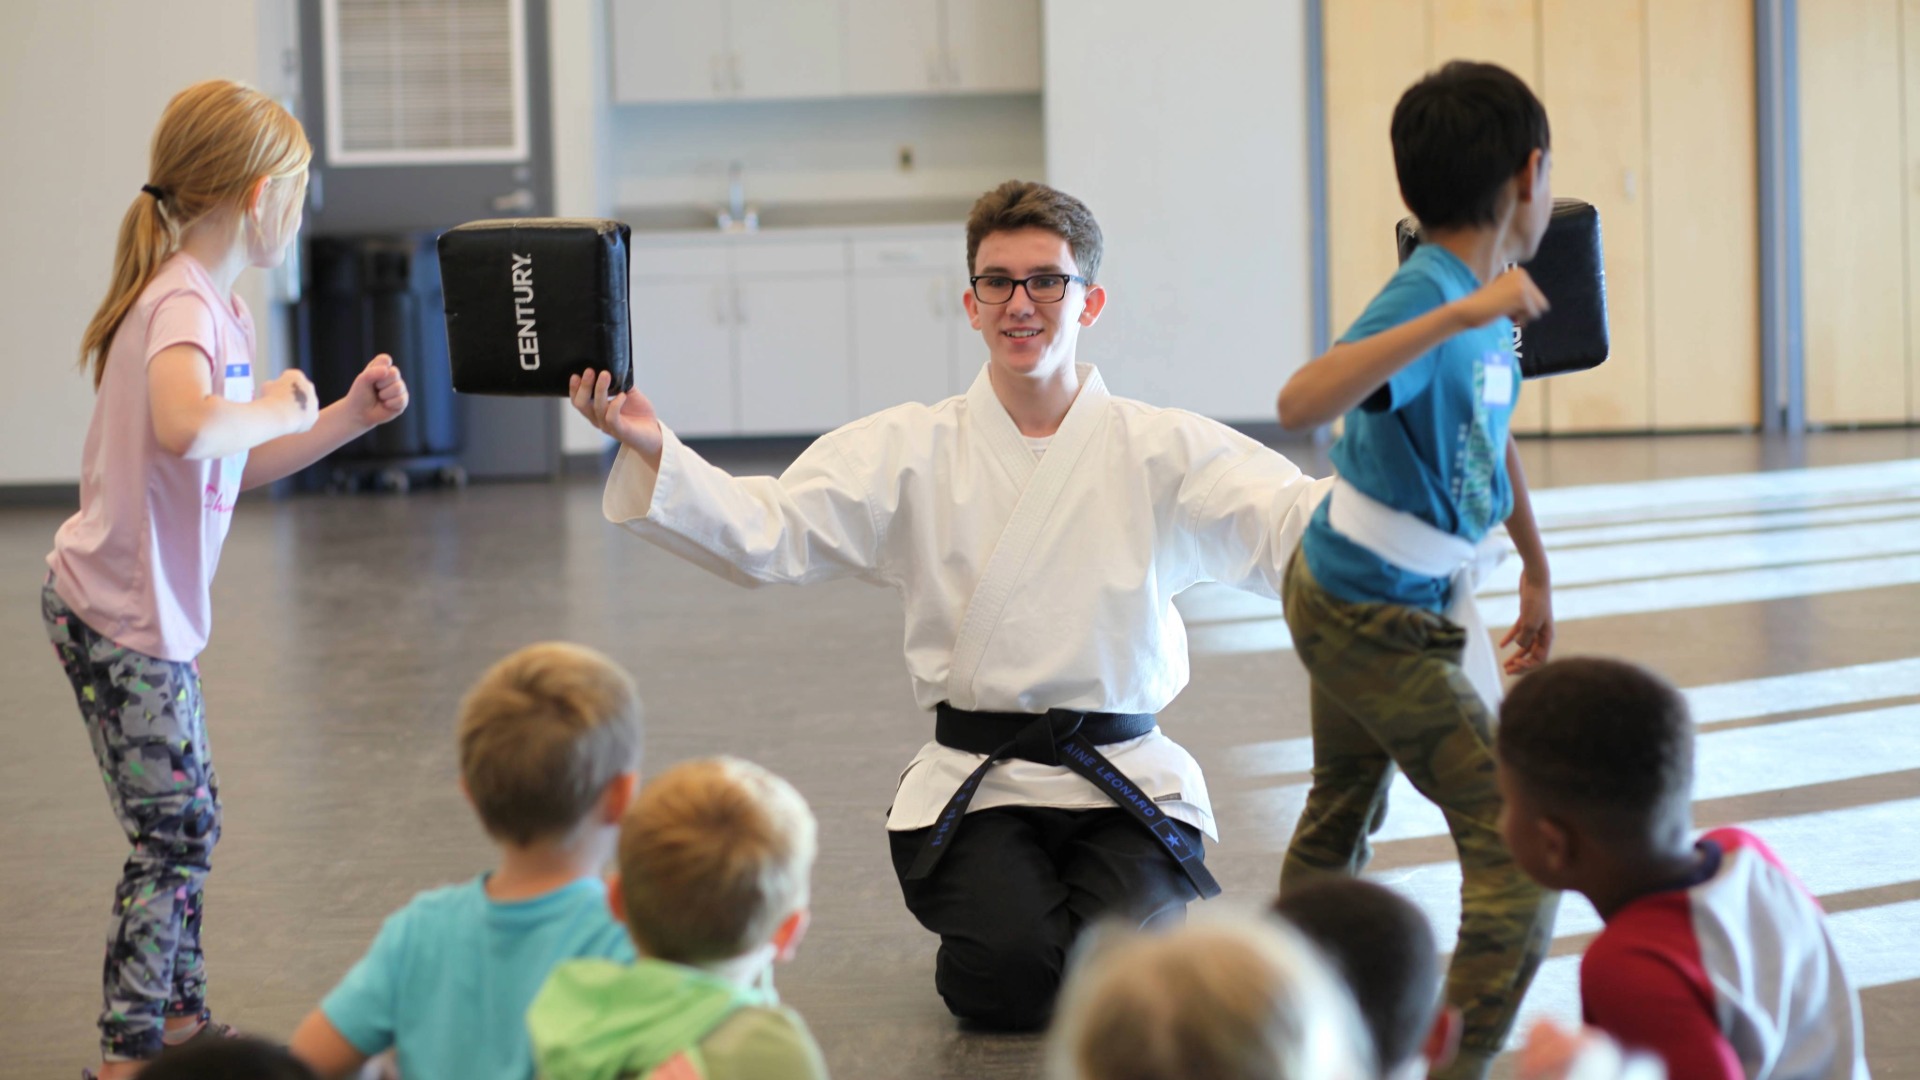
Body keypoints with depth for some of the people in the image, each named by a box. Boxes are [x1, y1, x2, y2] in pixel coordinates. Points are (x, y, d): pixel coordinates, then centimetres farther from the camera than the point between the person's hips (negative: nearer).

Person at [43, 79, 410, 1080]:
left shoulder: (218, 305, 10)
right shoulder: (184, 304, -22)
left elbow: (234, 467, 17)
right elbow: (186, 429, -44)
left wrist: (344, 420, 7)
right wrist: (276, 408, -25)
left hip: (148, 611, 10)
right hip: (120, 618, -10)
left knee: (187, 825, 18)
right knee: (174, 837, -2)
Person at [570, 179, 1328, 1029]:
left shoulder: (1160, 450, 2)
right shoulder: (910, 452, 3)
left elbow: (1295, 528, -11)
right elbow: (763, 535, -8)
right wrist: (650, 449, -24)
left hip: (1124, 778, 0)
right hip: (978, 786, 0)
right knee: (1009, 976, -24)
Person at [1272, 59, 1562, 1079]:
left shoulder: (1485, 306, 1)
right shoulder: (1426, 296, -28)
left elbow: (1492, 440, 20)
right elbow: (1301, 402, -47)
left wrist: (1536, 570, 29)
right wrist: (1458, 317, -53)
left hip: (1348, 599, 11)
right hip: (1382, 623, -11)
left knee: (1340, 817, 28)